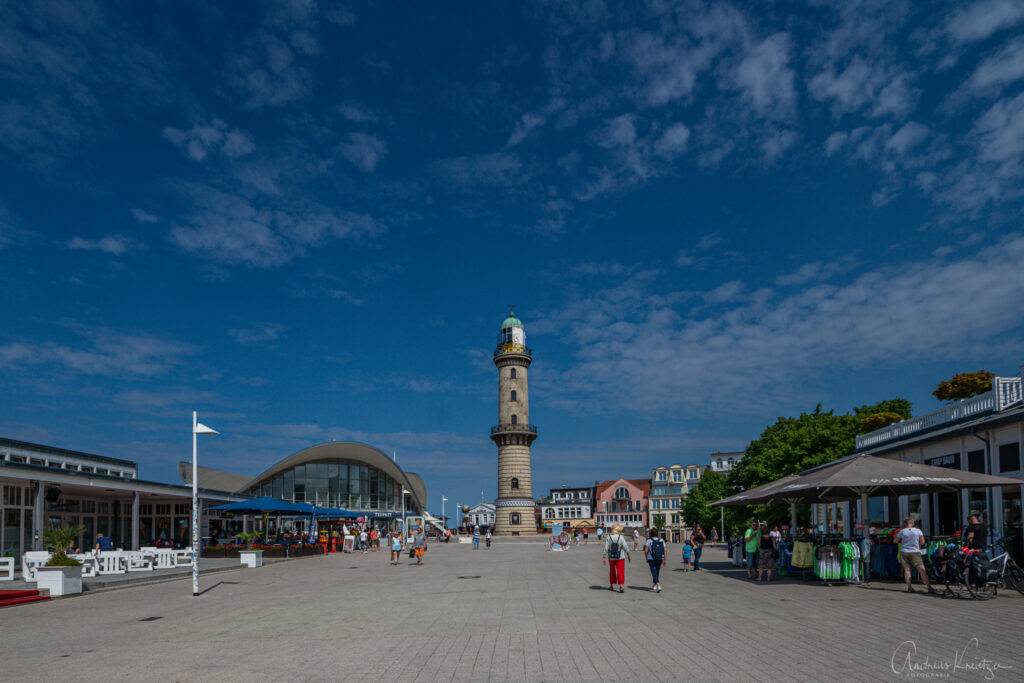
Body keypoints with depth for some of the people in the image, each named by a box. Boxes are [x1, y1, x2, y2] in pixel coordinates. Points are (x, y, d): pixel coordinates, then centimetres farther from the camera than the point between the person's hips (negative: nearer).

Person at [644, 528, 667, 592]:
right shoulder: (661, 540, 3)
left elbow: (646, 551, -9)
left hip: (651, 559, -4)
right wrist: (664, 560, 5)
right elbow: (664, 550, 0)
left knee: (654, 572, -3)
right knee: (657, 572, 18)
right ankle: (654, 586, 30)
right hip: (660, 559, 4)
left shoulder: (649, 541, -6)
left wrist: (647, 558, 6)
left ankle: (658, 585, -21)